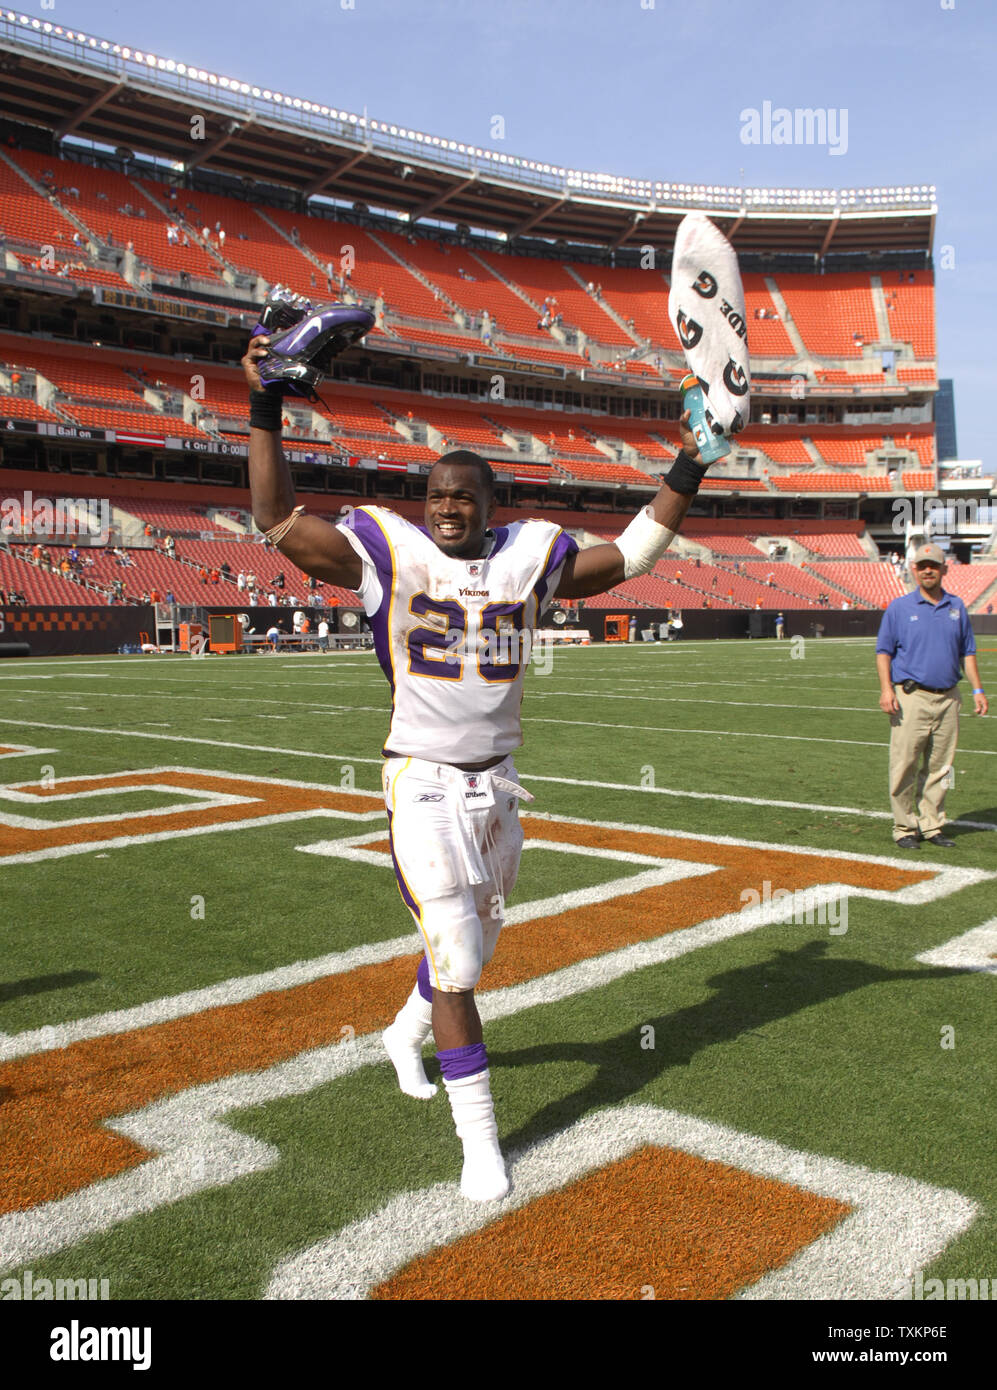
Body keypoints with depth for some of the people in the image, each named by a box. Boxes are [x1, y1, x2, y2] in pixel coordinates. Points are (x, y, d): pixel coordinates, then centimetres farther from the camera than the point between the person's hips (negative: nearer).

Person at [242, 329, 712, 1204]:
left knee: (475, 943, 20)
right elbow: (277, 521, -6)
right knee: (455, 963, -6)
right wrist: (265, 410, -11)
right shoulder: (391, 553, -5)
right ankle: (479, 1139, 9)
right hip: (424, 787, -4)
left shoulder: (526, 558, 3)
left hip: (496, 784, 5)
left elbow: (631, 556, 9)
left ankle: (407, 1033, 51)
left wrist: (685, 472, 2)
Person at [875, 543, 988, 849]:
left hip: (948, 698, 4)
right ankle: (904, 827, 6)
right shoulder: (899, 607, 2)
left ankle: (932, 826, 17)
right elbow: (884, 650, 0)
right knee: (905, 766, -4)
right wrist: (886, 689, -12)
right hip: (912, 697, -4)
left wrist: (978, 689, 9)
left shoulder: (957, 607, 13)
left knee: (939, 769, 8)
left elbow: (967, 651, 17)